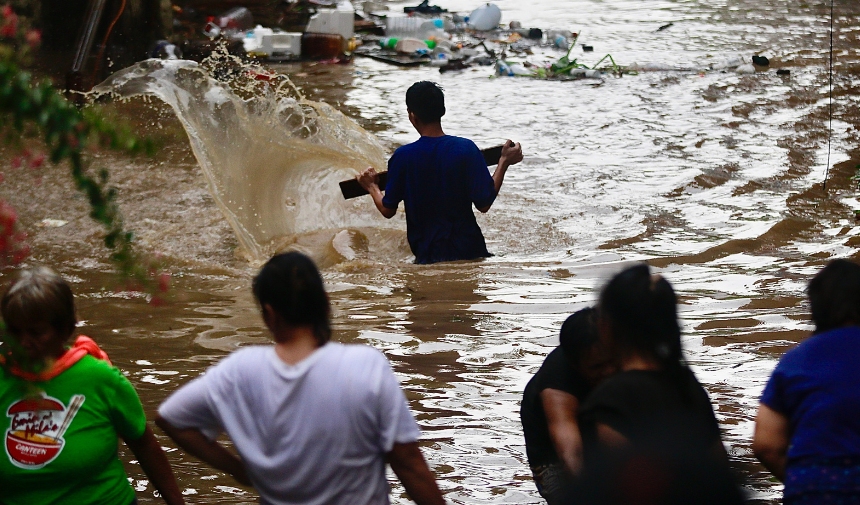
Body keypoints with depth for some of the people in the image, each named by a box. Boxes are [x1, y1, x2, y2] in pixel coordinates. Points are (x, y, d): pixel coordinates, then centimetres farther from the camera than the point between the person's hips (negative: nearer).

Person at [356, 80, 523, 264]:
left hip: (427, 255, 0)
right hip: (469, 249, 0)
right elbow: (484, 205, -3)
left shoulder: (403, 156, -3)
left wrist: (372, 187, 26)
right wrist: (504, 162, 7)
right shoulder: (466, 148, -4)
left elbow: (388, 211, 5)